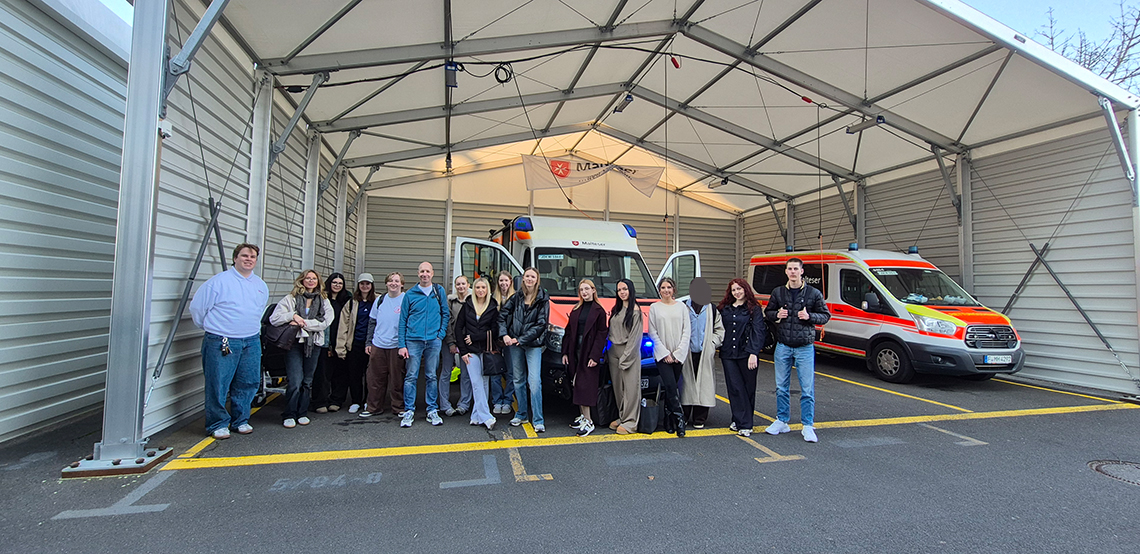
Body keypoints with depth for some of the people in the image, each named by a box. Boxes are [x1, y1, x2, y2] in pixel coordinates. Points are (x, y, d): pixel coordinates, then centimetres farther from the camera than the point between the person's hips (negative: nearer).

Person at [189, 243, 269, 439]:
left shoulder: (261, 286, 12)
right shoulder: (219, 281, -6)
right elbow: (197, 307, -1)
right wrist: (212, 328, 7)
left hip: (252, 342, 5)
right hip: (222, 343, -5)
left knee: (248, 384, 10)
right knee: (218, 386, 1)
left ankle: (240, 420, 25)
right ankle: (218, 424, 15)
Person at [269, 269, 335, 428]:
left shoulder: (324, 301, 11)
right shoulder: (291, 298, 6)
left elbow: (325, 322, -4)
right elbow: (274, 319, 0)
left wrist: (303, 323, -11)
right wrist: (292, 315, -14)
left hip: (314, 344, 3)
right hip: (295, 343, -2)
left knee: (308, 381, 9)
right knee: (295, 381, -8)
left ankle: (302, 413, 20)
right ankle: (289, 415, 6)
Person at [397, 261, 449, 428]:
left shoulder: (439, 291, 8)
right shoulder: (410, 294, 5)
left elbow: (446, 314, 11)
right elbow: (403, 320, 4)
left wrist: (441, 334, -2)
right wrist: (402, 344, -2)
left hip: (433, 341, 1)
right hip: (413, 341, 0)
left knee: (432, 377, 6)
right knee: (411, 377, 1)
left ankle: (432, 411, 14)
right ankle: (409, 411, 11)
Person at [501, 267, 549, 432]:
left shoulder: (543, 300, -3)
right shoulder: (516, 298, 8)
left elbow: (540, 324, -8)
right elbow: (502, 316, 8)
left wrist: (521, 339, -12)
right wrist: (504, 334, -8)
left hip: (533, 344, -4)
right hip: (514, 344, 4)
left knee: (534, 381, -11)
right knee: (518, 380, 12)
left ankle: (538, 420, -4)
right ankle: (521, 414, 26)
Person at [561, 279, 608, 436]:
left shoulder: (599, 311, -4)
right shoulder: (576, 310, 13)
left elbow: (601, 335, -8)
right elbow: (569, 331, 13)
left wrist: (594, 356, -15)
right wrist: (565, 352, 7)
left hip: (588, 352, -6)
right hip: (575, 351, 6)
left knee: (584, 386, -8)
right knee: (577, 385, 9)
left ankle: (588, 422, -3)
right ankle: (583, 415, 20)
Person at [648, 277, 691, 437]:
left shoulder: (682, 307, 8)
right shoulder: (654, 308, 5)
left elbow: (687, 331, 4)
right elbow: (653, 333, 1)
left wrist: (678, 353, -5)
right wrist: (665, 353, -6)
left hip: (678, 355, 2)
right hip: (662, 354, -1)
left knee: (671, 387, 4)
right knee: (670, 385, -14)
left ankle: (668, 418, 14)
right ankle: (679, 418, -9)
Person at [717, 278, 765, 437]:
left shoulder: (754, 309, 0)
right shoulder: (725, 309, 13)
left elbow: (758, 332, -7)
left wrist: (753, 353, -16)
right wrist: (719, 348, 7)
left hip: (746, 354, -3)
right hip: (728, 354, 3)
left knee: (748, 388, 3)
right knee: (735, 388, 1)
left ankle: (740, 421, 14)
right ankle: (743, 423, 7)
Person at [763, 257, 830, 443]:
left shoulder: (813, 293, 0)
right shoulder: (778, 292, 5)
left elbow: (825, 315, 5)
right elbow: (767, 312, 14)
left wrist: (809, 316, -14)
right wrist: (777, 314, -8)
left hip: (805, 347, -2)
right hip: (783, 346, 2)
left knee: (807, 388, 0)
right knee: (781, 387, 10)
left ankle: (808, 426, 11)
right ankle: (782, 421, 22)